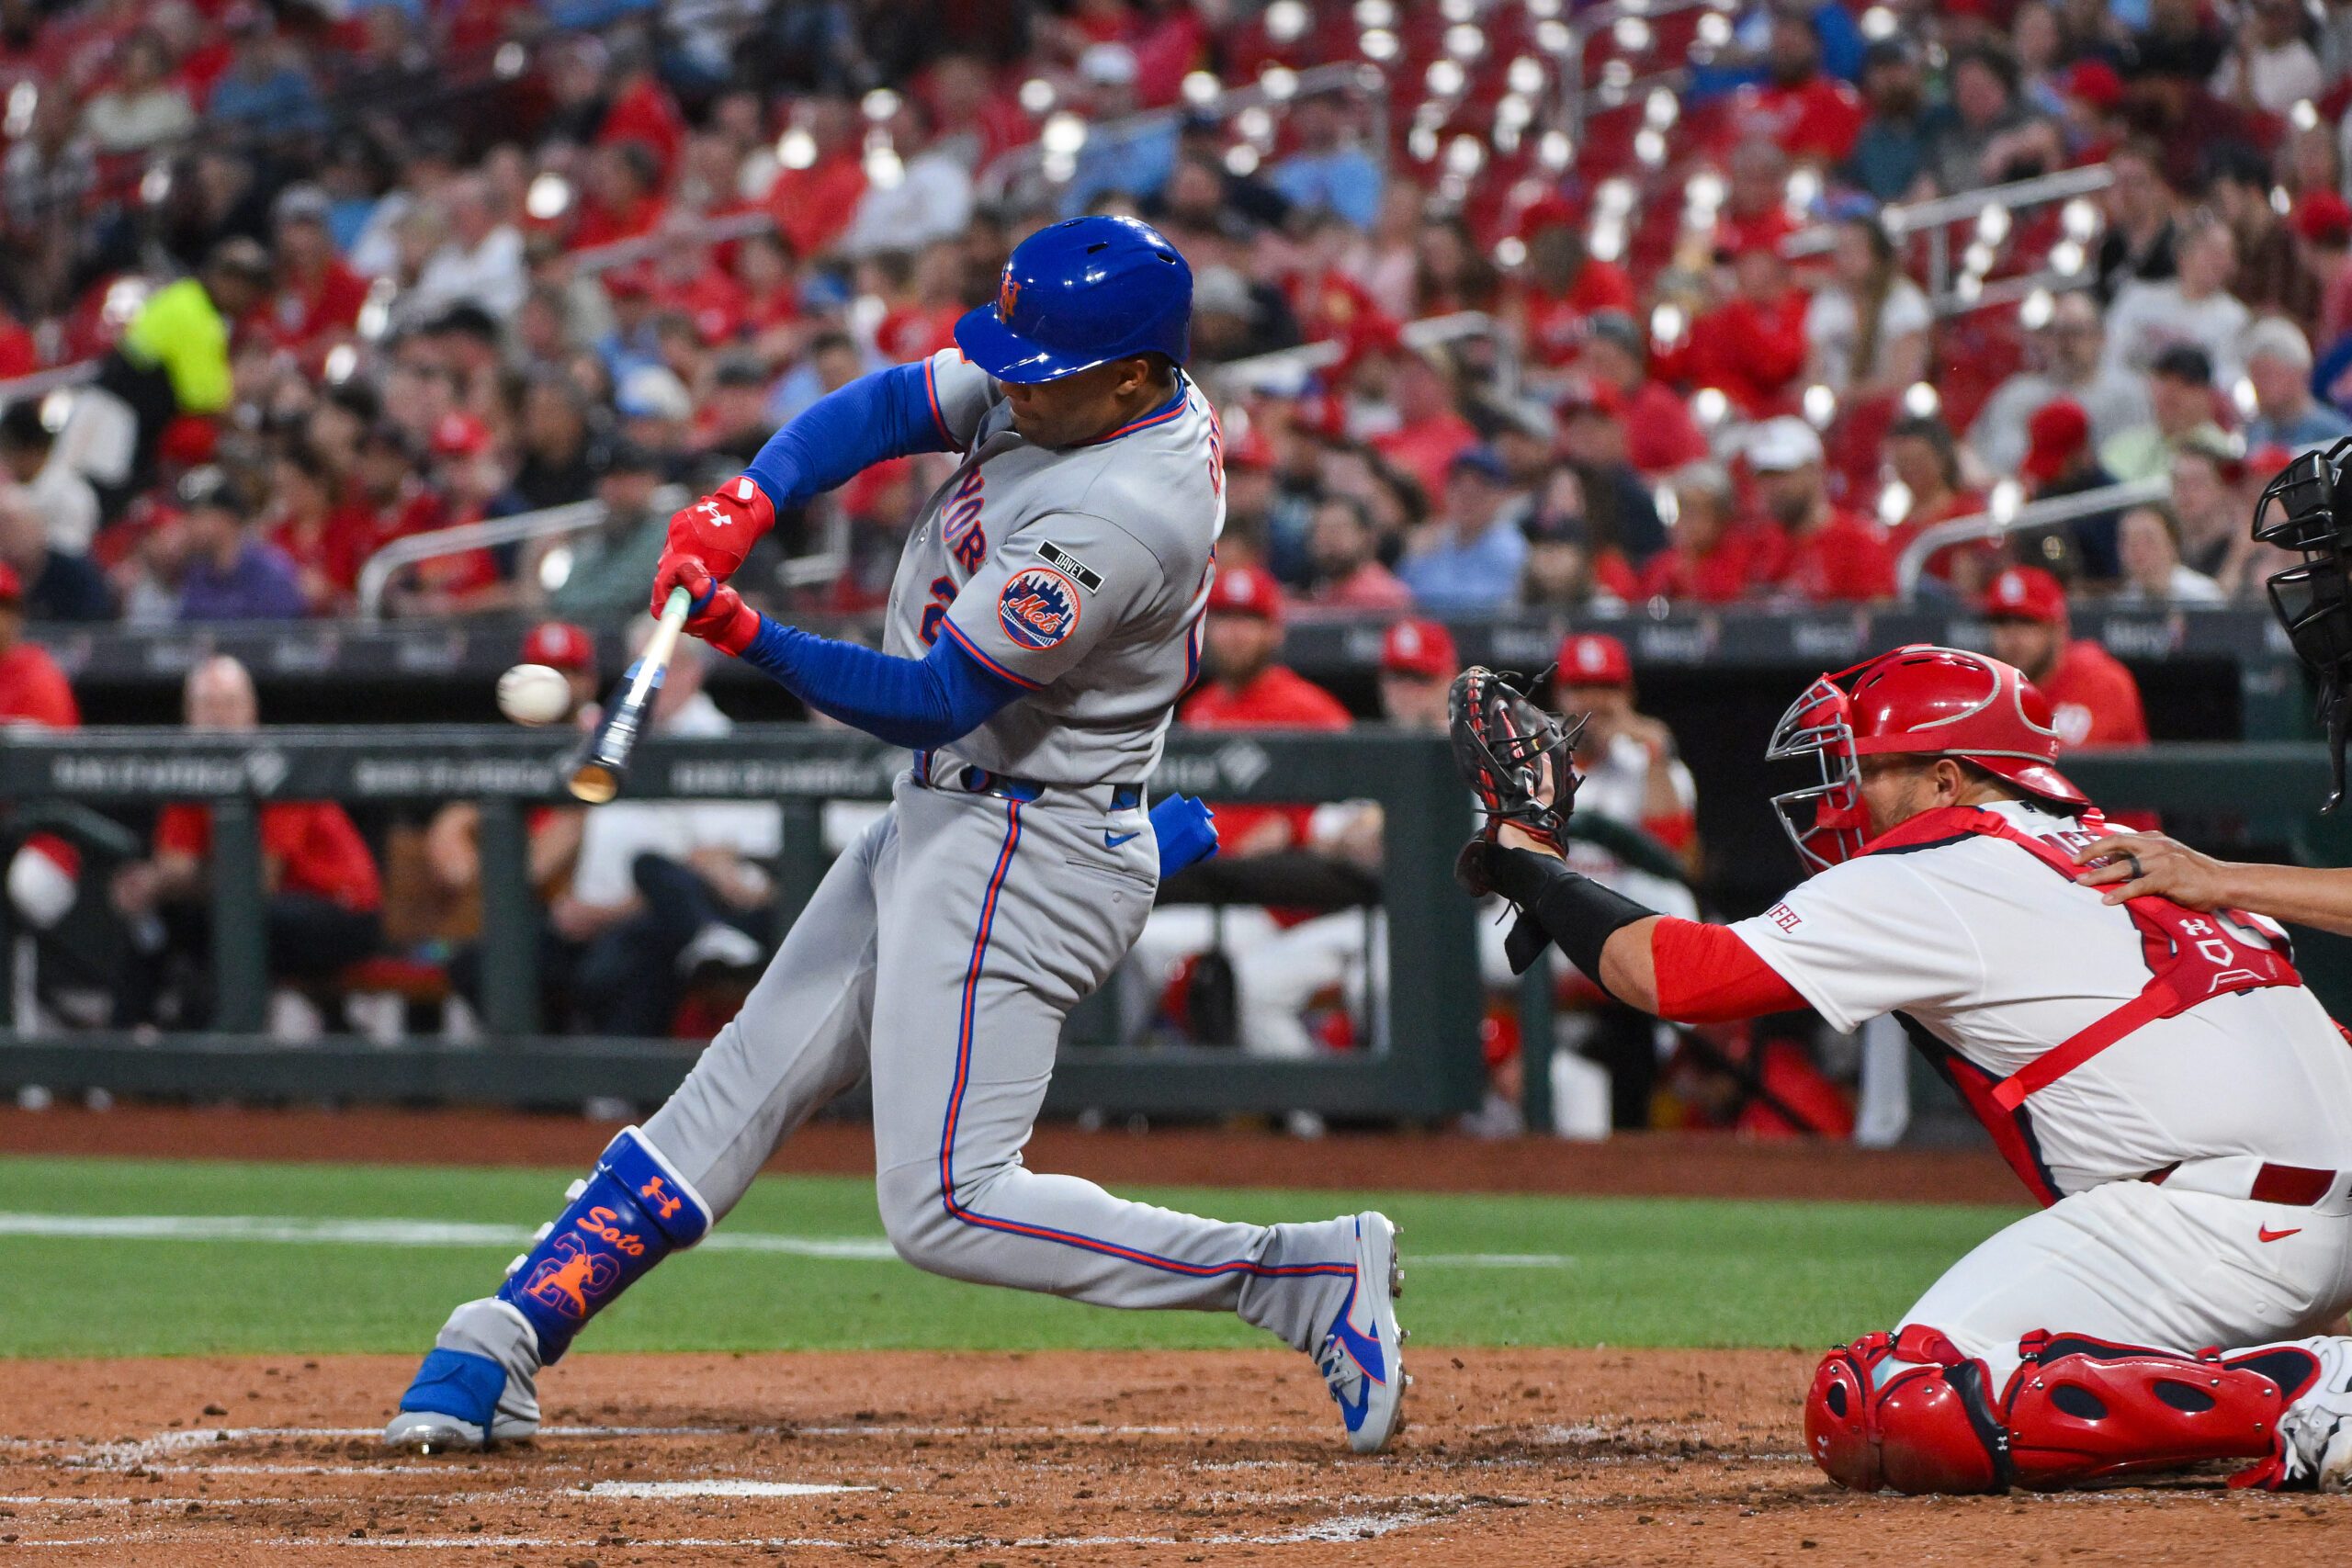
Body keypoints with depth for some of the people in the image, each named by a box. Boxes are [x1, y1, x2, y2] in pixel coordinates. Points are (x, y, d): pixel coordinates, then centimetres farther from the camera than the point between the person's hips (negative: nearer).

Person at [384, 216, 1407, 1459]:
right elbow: (886, 410, 3)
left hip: (1023, 853, -10)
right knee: (743, 1084, 9)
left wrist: (752, 638, -31)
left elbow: (937, 701, -24)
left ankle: (1308, 1279, -9)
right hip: (939, 817, 10)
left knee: (945, 1210, -13)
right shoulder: (1063, 382, -1)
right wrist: (745, 504, -14)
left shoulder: (1119, 517, -28)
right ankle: (497, 1354, 11)